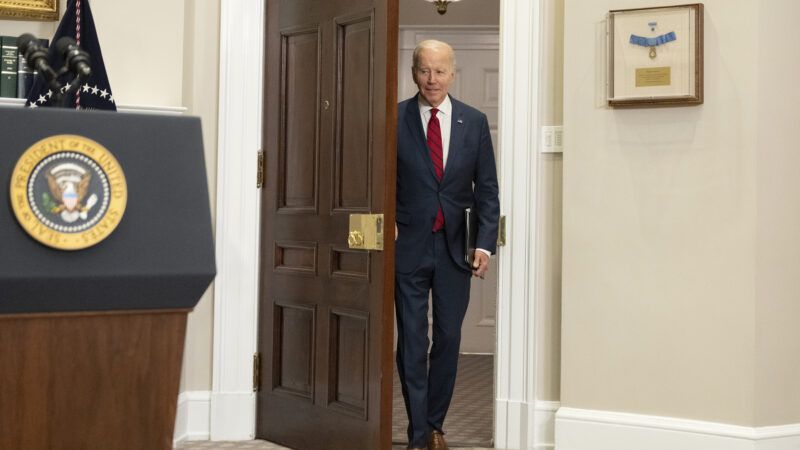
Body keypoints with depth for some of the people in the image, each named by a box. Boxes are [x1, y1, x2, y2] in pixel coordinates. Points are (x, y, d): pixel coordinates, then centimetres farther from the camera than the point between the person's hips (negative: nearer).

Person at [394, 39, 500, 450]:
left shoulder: (475, 122, 4)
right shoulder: (394, 119, -2)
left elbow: (487, 188, 4)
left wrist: (485, 244, -4)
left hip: (455, 246, 2)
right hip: (408, 245, -2)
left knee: (448, 339, 9)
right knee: (411, 342, 1)